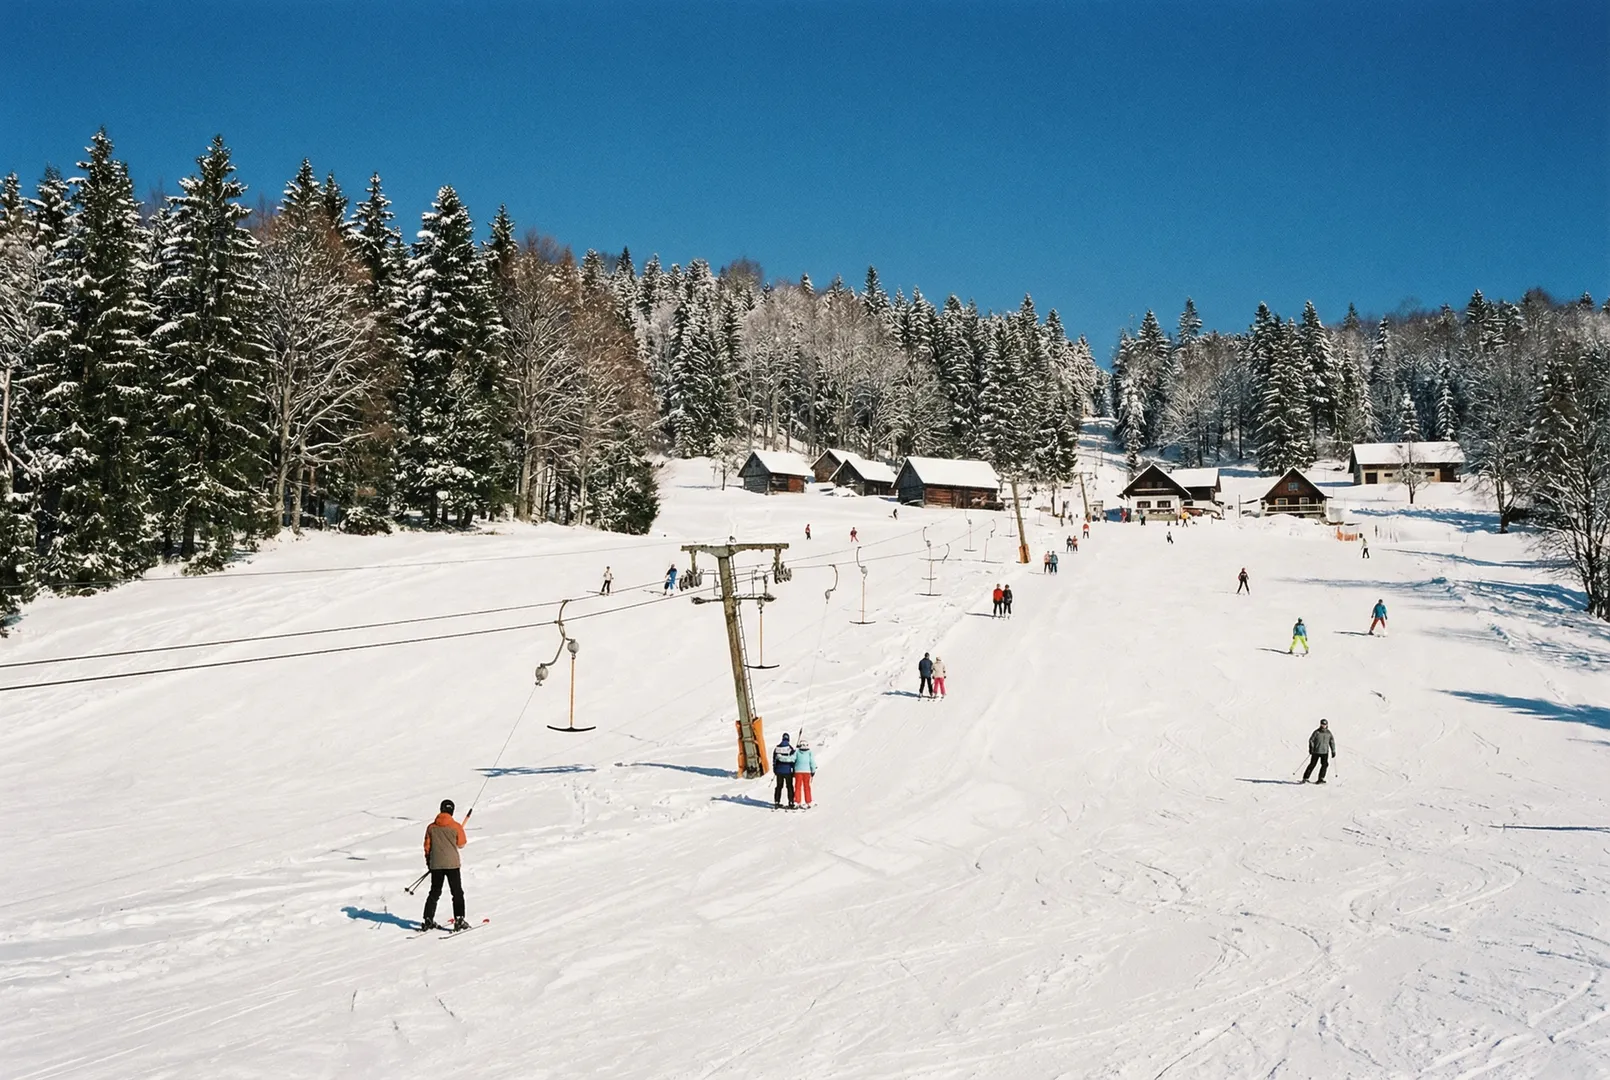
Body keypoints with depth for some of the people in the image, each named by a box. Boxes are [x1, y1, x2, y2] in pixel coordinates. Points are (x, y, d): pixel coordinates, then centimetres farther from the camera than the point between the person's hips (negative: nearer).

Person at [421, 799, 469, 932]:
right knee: (457, 893, 3)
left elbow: (427, 846, 6)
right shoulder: (456, 826, -8)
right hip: (452, 864, -3)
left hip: (435, 865, 3)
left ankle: (428, 920, 12)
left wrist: (428, 862, 19)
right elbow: (461, 844, 3)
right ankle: (459, 920, -5)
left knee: (434, 892, 15)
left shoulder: (431, 827, 1)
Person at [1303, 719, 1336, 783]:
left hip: (1325, 752, 3)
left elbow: (1332, 742, 14)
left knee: (1325, 765, -10)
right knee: (1312, 765, -2)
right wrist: (1311, 748, -15)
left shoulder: (1329, 733, 6)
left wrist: (1333, 751, 11)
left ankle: (1321, 779, -6)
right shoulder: (1317, 732, -5)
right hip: (1316, 751, -3)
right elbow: (1311, 740, -4)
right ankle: (1305, 778, 7)